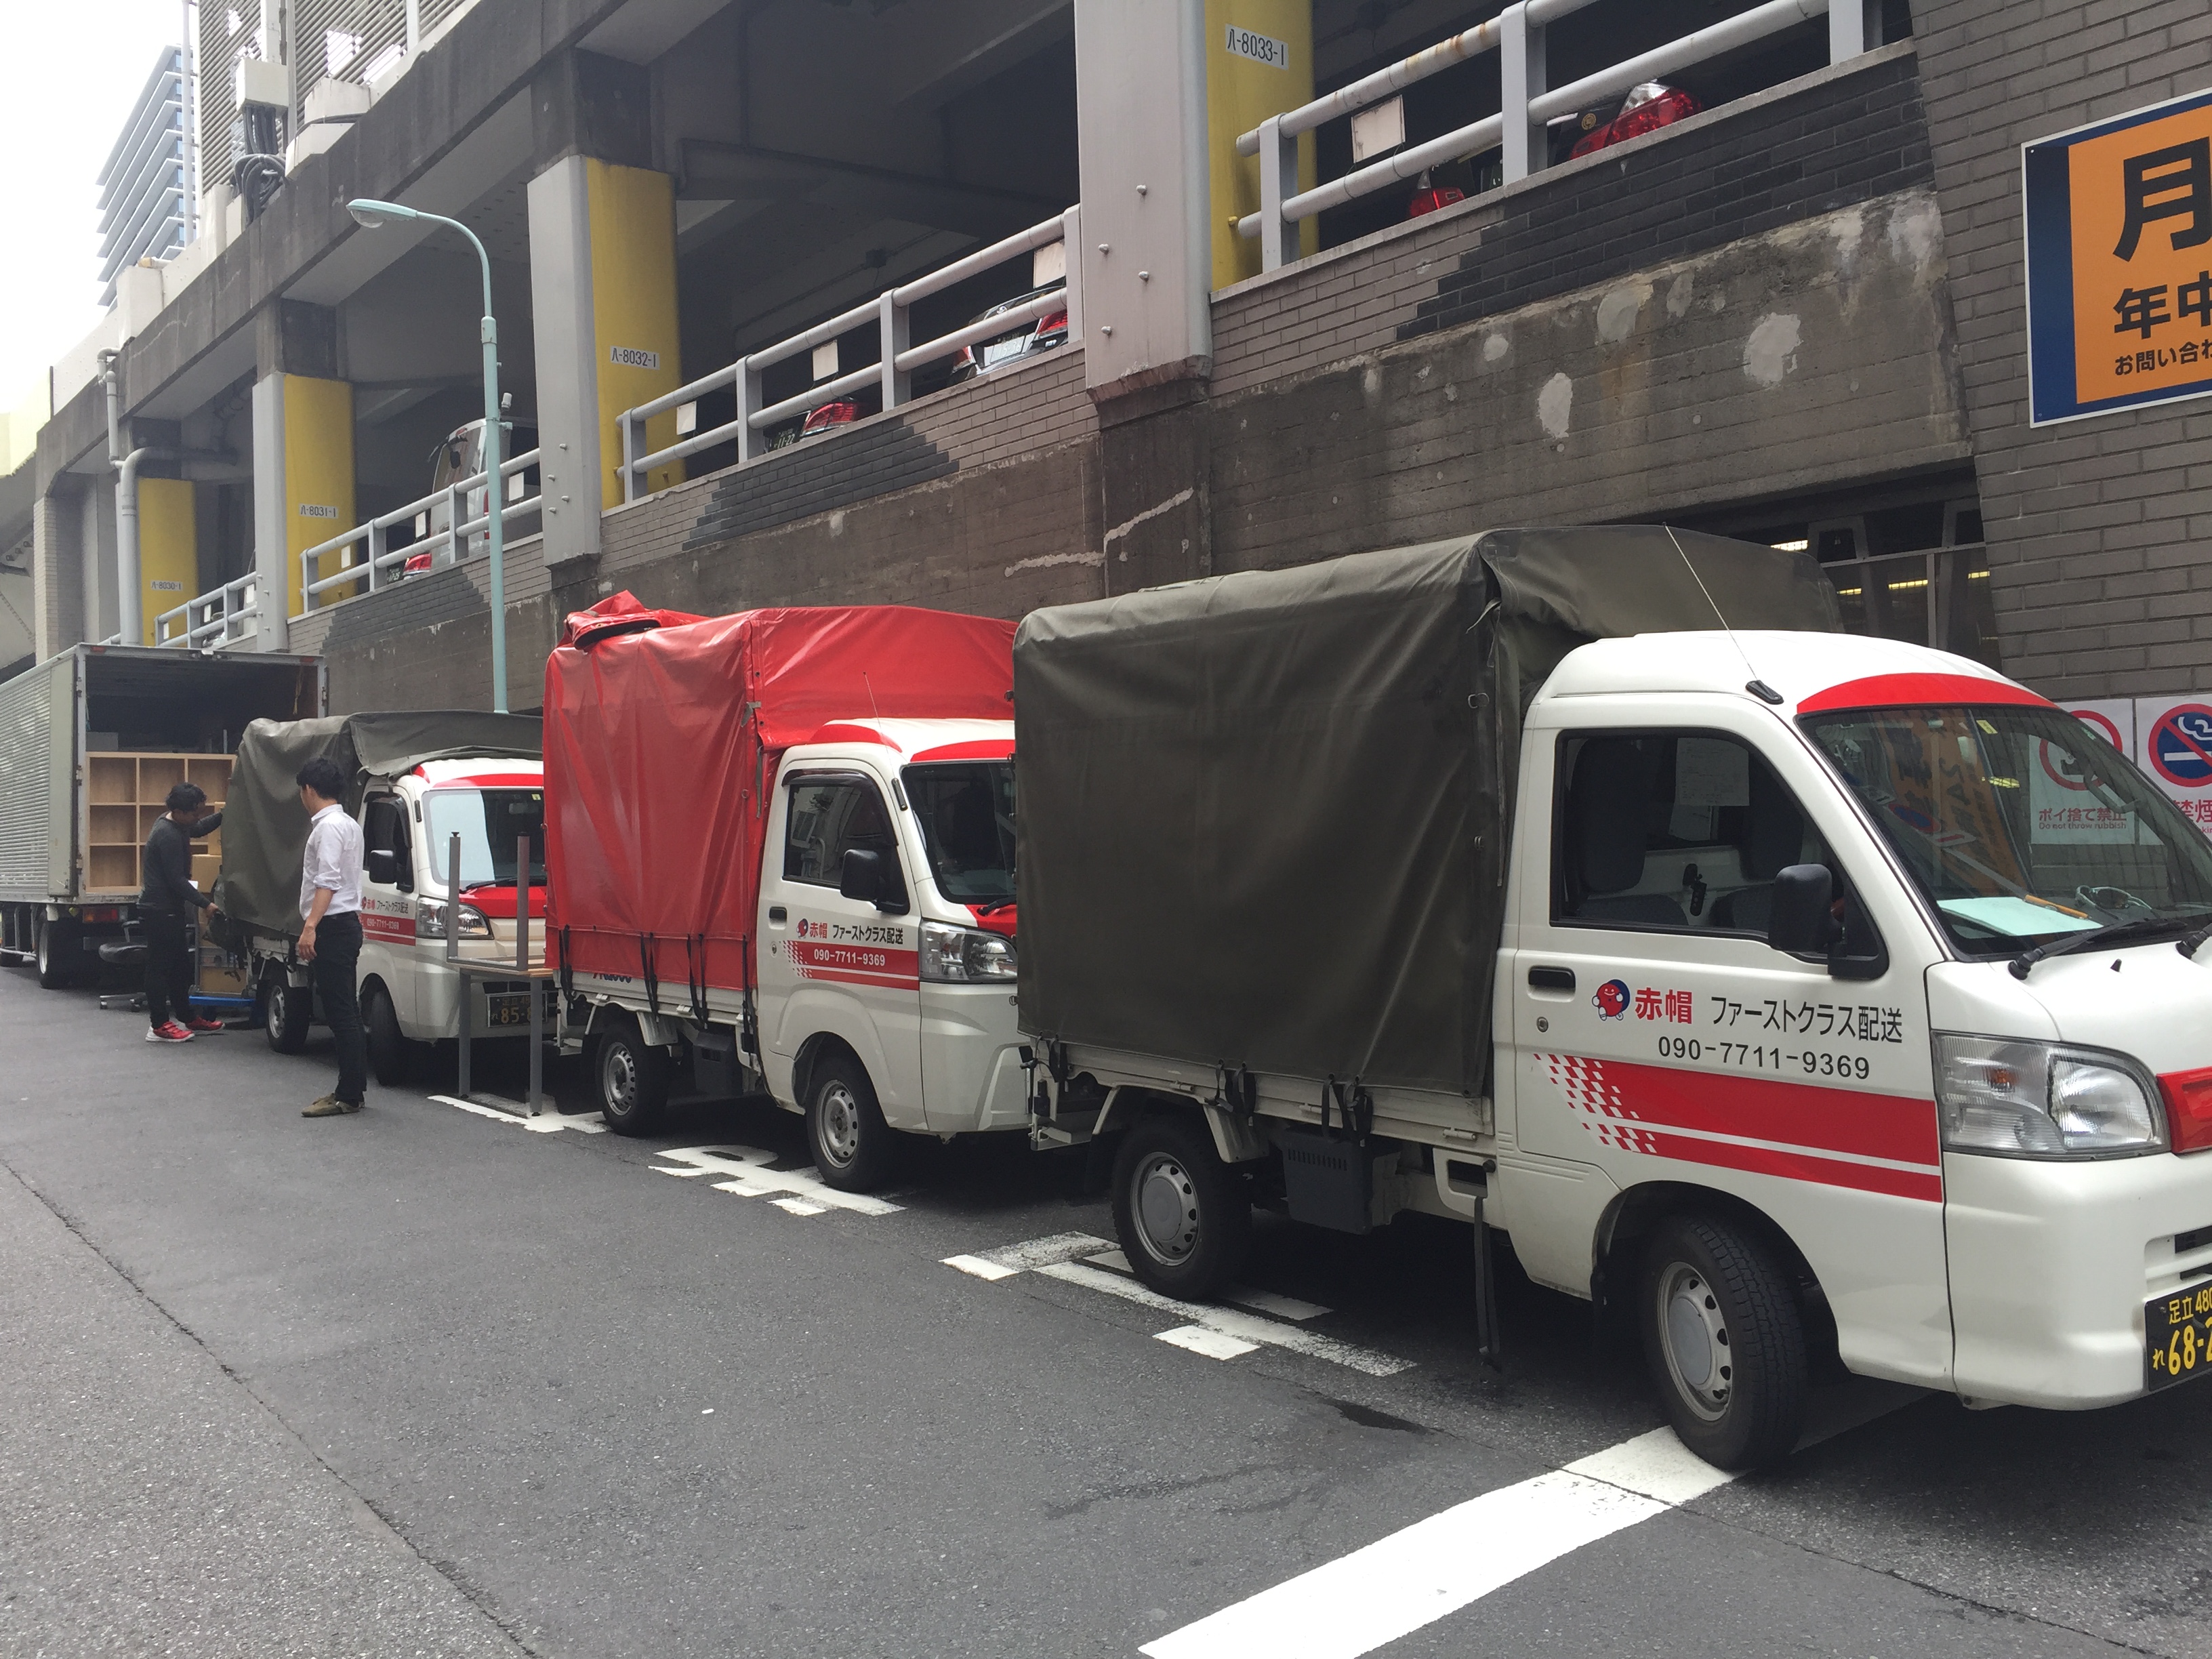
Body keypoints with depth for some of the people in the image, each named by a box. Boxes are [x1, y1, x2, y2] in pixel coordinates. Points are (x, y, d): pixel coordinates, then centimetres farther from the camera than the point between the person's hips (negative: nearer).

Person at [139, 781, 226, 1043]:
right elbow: (177, 880, -24)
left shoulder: (176, 824, 7)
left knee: (180, 965, 15)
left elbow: (200, 829, 28)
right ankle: (158, 1026, -2)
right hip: (161, 910, -11)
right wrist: (205, 904, -20)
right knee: (160, 965, -6)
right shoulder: (168, 835, -23)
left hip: (171, 908, 11)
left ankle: (186, 1017, 24)